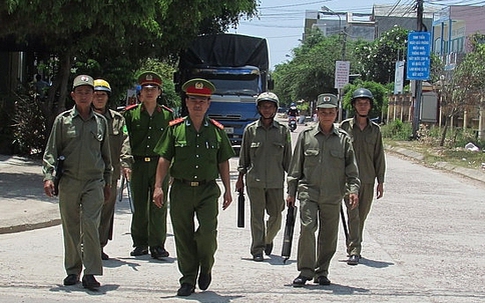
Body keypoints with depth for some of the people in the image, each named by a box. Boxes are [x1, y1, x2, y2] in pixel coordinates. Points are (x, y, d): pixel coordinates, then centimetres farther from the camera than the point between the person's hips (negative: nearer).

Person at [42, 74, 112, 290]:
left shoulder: (101, 122, 10)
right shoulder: (63, 120, 4)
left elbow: (106, 154, 18)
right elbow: (51, 151, 4)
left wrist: (107, 183, 18)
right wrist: (48, 176, -9)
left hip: (94, 182, 0)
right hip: (68, 181, 0)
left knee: (90, 224, -12)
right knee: (70, 228, 6)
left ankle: (91, 273, -9)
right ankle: (73, 271, 18)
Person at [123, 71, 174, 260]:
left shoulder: (167, 114, 9)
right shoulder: (131, 113, 6)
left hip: (160, 164, 0)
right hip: (138, 164, 0)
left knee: (159, 207, -2)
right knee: (139, 207, 5)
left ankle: (157, 245, 3)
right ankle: (140, 244, 15)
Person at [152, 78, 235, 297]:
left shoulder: (217, 130, 7)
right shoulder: (175, 128, 3)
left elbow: (223, 163, 12)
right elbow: (164, 159, 4)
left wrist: (227, 190, 9)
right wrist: (158, 186, -4)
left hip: (208, 190, 0)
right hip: (181, 190, 0)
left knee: (207, 232, -13)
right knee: (183, 237, 4)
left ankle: (206, 268, 15)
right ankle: (188, 279, 16)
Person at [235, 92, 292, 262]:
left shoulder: (283, 131, 6)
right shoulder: (250, 130, 5)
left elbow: (287, 158, 10)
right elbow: (244, 156, 10)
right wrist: (240, 178, 9)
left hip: (276, 181, 1)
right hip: (255, 180, -1)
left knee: (276, 216, 5)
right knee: (257, 216, -1)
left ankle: (268, 240, 32)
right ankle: (257, 250, 4)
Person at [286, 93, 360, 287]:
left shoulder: (344, 139, 5)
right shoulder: (306, 136, 4)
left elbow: (352, 169, 7)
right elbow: (296, 167, 9)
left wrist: (353, 189, -7)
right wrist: (291, 192, 7)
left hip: (333, 196, 2)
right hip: (308, 192, -1)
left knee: (329, 235, 6)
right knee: (307, 227, -16)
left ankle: (321, 271, 21)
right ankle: (305, 270, -6)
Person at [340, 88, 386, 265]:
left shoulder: (375, 130, 8)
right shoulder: (345, 126, 1)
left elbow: (379, 156, 11)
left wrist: (380, 181, 9)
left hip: (368, 180, 3)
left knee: (362, 216, 9)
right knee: (353, 215, -10)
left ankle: (354, 248, 22)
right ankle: (354, 251, -12)